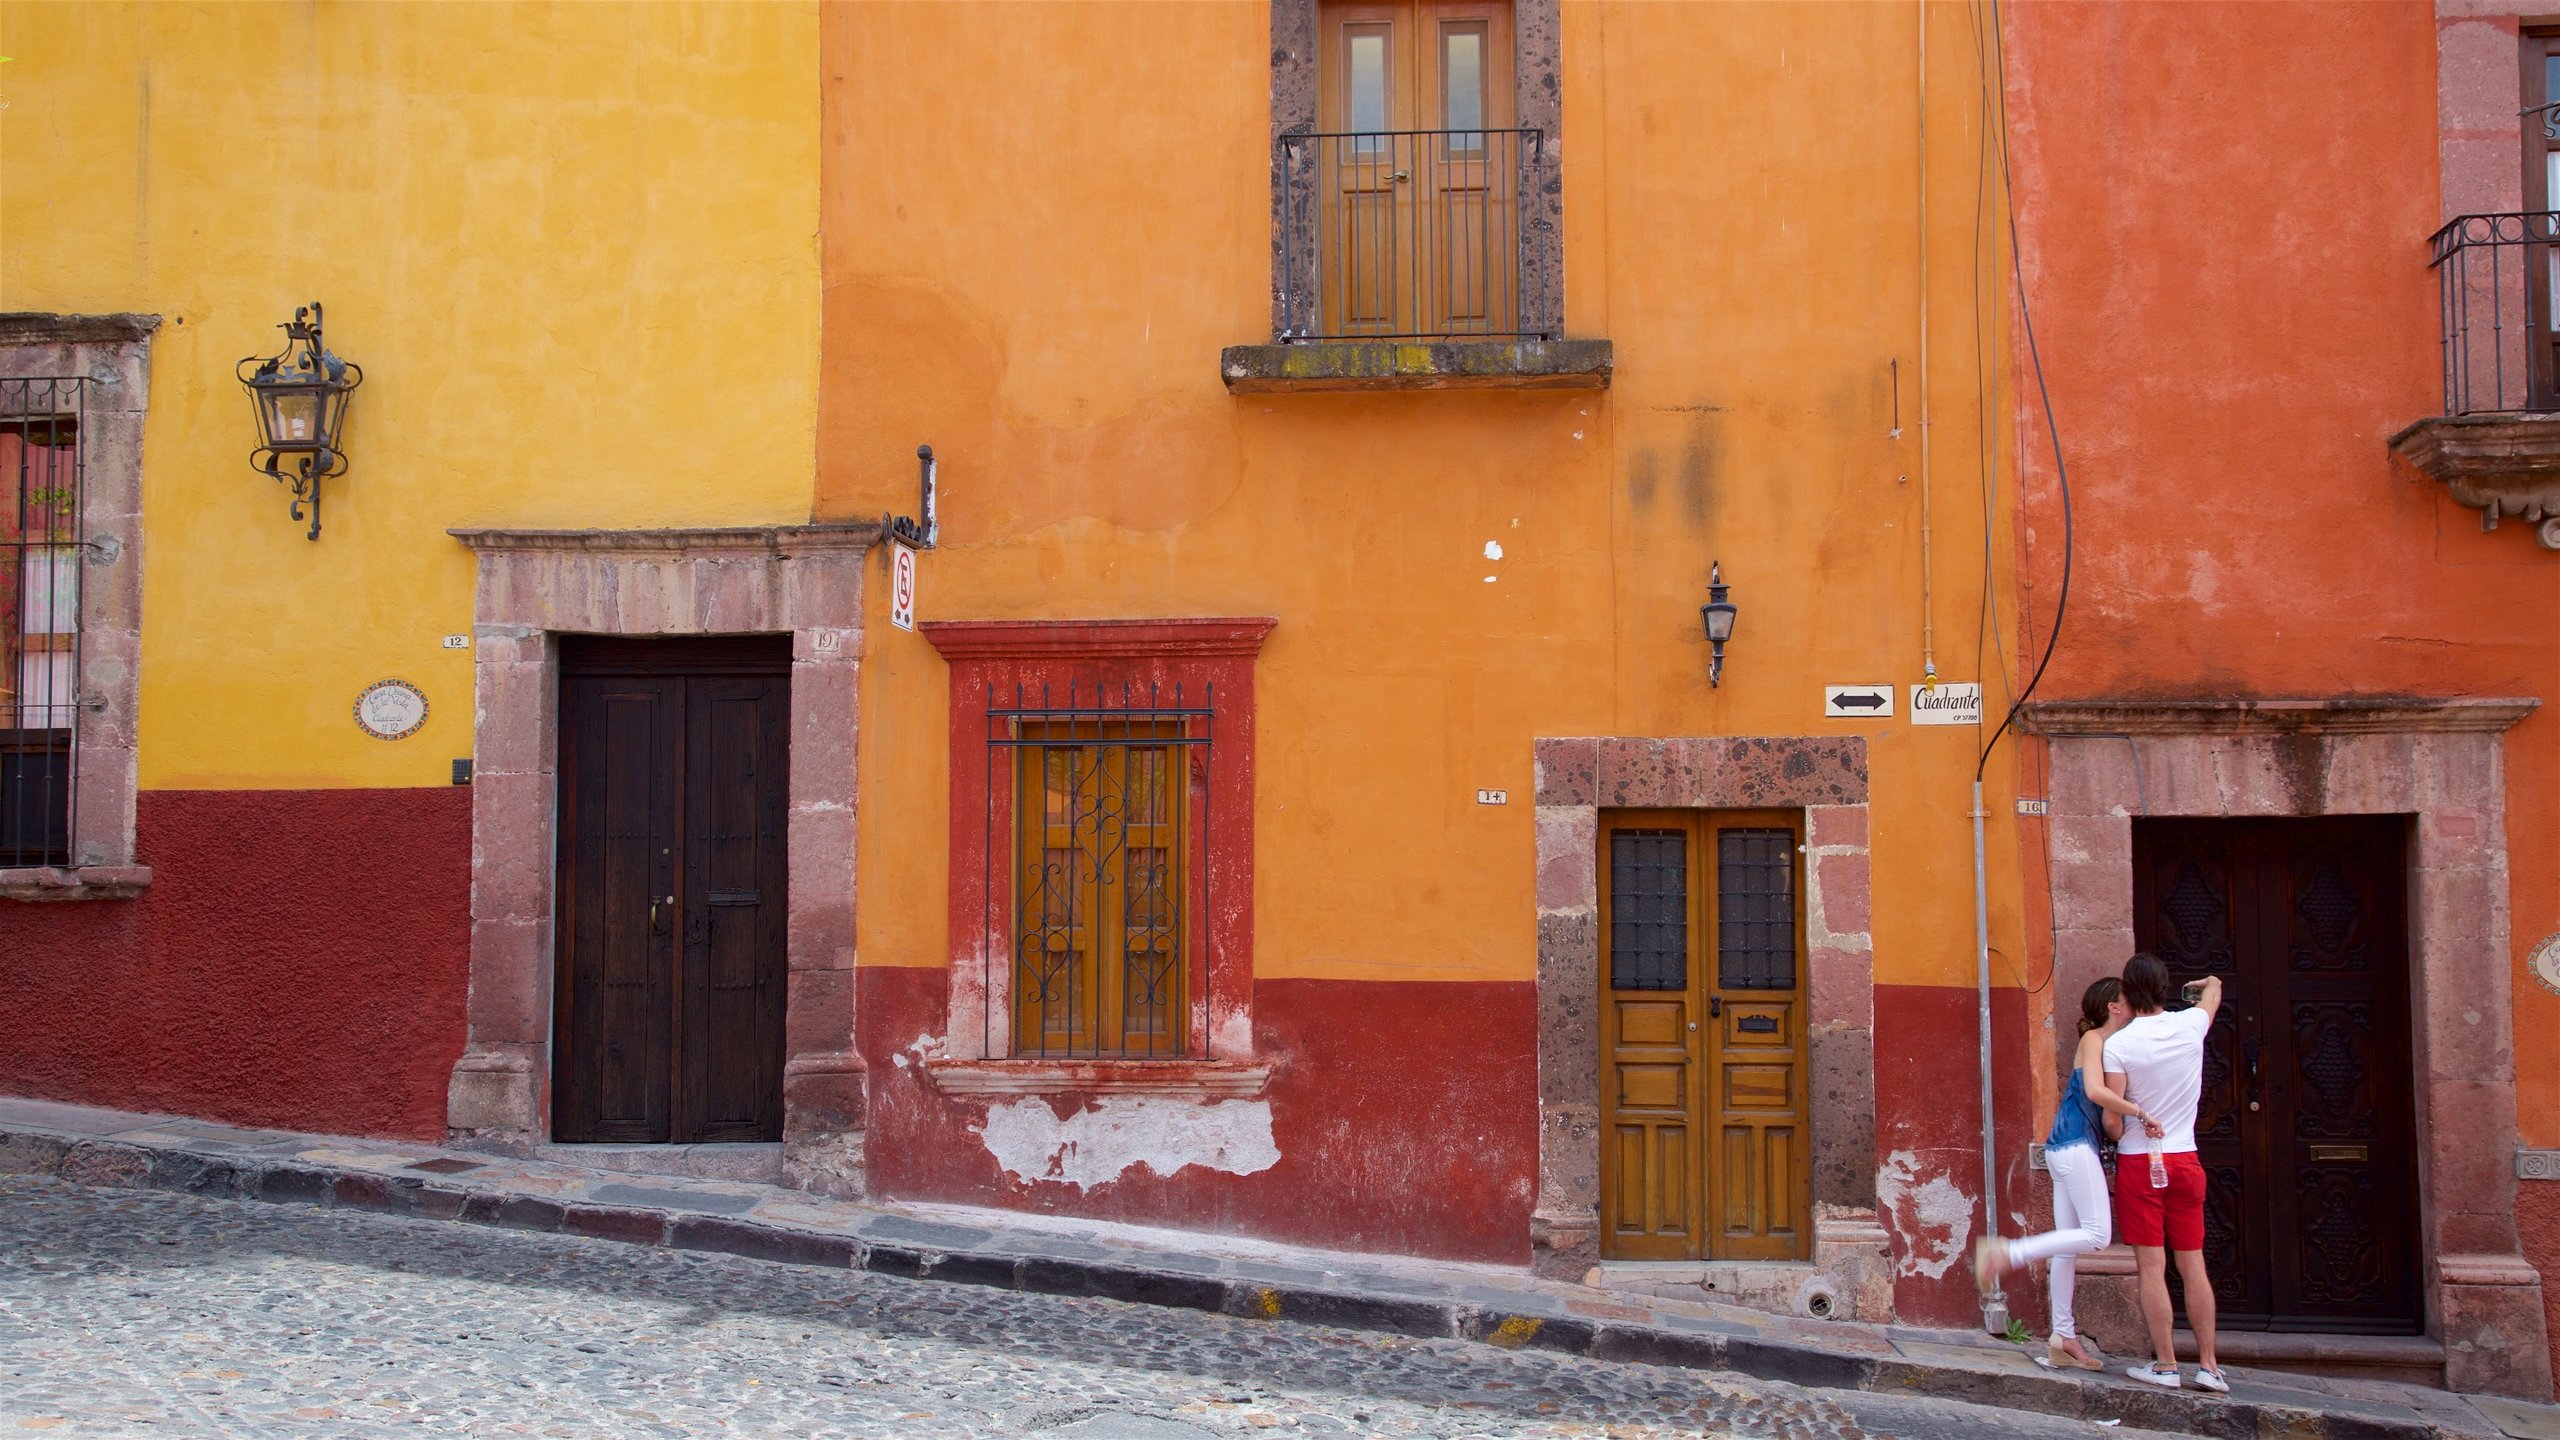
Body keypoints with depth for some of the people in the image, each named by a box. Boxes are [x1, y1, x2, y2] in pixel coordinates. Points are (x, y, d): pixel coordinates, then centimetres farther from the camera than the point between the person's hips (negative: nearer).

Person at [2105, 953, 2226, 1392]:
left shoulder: (2117, 1045, -13)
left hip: (2139, 1163, -4)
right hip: (2184, 1160, 4)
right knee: (2193, 1265, 9)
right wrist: (2207, 984, 45)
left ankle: (2165, 1364, 3)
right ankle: (2208, 1364, 12)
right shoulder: (2191, 1025, -2)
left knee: (2151, 1268, 0)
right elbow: (2213, 989, 22)